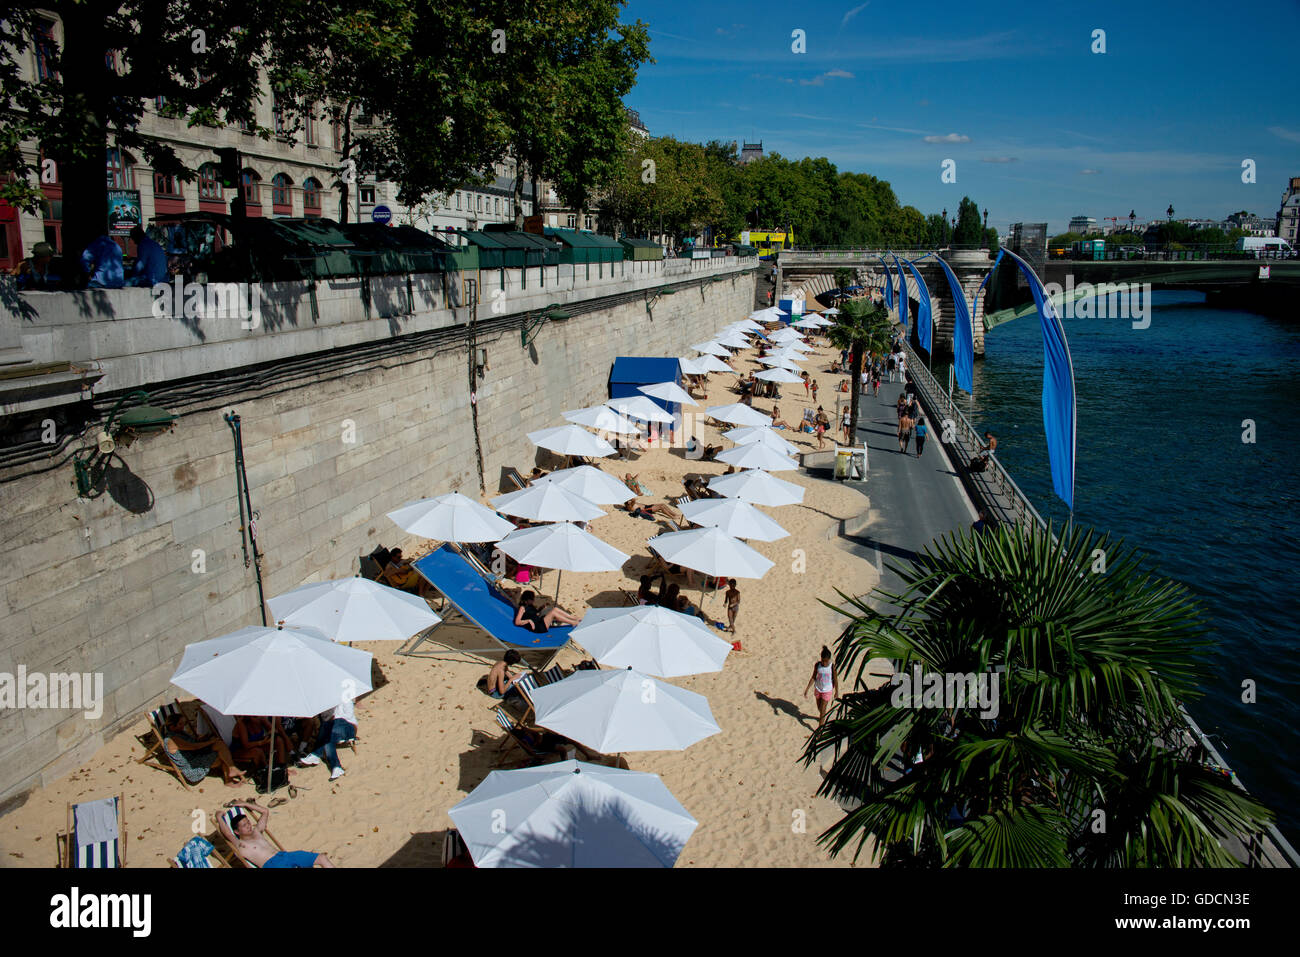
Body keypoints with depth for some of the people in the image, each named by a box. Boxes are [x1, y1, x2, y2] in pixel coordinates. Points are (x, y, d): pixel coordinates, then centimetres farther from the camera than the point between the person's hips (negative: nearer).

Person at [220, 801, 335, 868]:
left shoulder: (256, 832, 23)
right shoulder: (240, 845, 2)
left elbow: (265, 811, 33)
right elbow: (228, 834, -16)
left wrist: (245, 804, 32)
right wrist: (219, 818, -1)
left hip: (284, 854, 8)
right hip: (270, 864, -8)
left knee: (322, 858, -5)